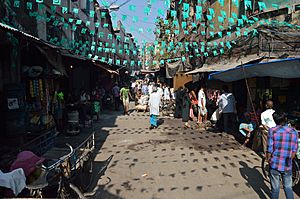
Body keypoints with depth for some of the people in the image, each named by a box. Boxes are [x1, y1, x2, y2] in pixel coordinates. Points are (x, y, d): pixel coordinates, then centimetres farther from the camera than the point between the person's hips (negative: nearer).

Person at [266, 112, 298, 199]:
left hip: (275, 165, -2)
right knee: (288, 188, 19)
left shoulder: (272, 131, -13)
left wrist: (268, 159, 6)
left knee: (275, 188, 12)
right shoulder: (294, 132, -3)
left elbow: (269, 149, -12)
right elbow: (294, 151, 3)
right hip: (287, 167, 3)